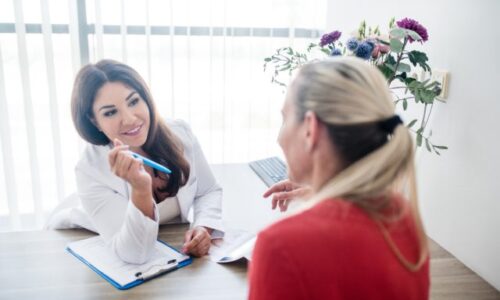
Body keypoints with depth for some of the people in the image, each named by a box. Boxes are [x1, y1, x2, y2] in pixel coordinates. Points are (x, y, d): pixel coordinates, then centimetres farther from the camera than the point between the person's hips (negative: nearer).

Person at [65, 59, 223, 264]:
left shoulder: (180, 134, -10)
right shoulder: (91, 171, -21)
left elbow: (209, 191, 4)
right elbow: (133, 254, -25)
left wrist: (203, 227, -16)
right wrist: (141, 189, -40)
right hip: (128, 271, -2)